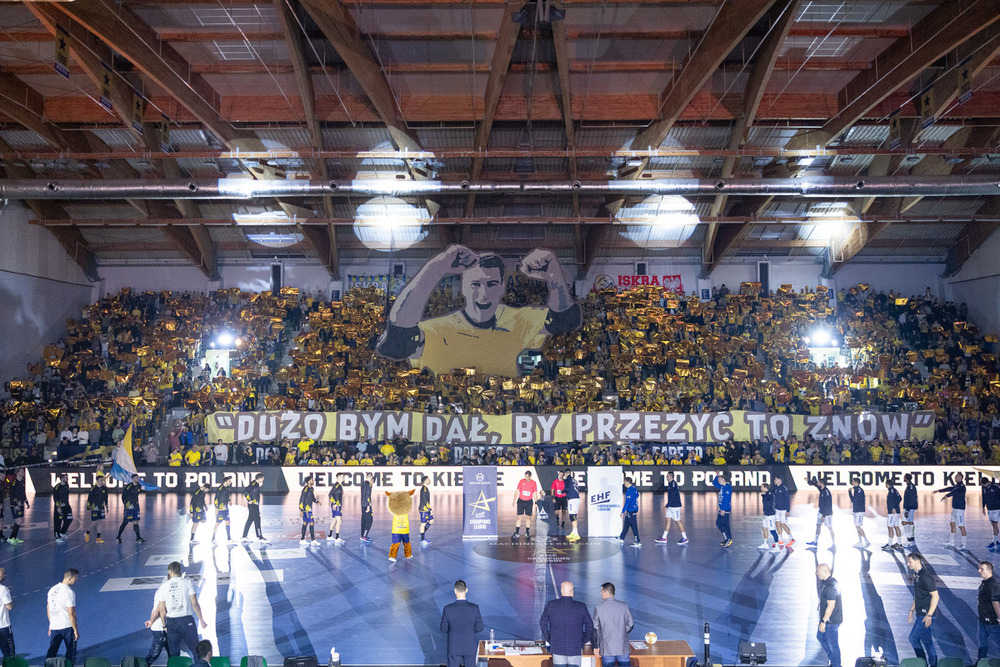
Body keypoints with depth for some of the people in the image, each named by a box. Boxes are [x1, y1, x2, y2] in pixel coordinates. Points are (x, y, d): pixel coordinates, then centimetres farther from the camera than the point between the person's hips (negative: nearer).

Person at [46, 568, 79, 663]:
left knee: (51, 652, 11)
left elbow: (48, 609, 13)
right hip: (68, 626, -6)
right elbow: (71, 614, -19)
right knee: (71, 652, 9)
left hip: (54, 626, 6)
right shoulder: (70, 593, -18)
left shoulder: (52, 589, 5)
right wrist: (76, 630, -11)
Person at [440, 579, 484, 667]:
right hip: (470, 646, 1)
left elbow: (443, 629, -9)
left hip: (453, 647, -1)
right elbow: (479, 628, -8)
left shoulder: (447, 609, -20)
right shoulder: (475, 608, -19)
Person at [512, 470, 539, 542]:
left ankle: (527, 533, 15)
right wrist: (514, 501, -2)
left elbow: (535, 494, 7)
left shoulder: (534, 483, 0)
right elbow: (517, 492, 2)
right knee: (519, 517, -3)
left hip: (529, 502, 1)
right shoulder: (521, 482, -2)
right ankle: (517, 533, 0)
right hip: (521, 501, -1)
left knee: (528, 517, 4)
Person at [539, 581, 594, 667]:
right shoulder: (581, 607, -7)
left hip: (557, 648, 1)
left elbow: (543, 623, 4)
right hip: (576, 649, -1)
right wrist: (582, 643, 10)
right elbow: (589, 626, 0)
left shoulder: (551, 605, -4)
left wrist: (549, 640, 12)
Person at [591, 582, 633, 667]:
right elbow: (630, 626, 2)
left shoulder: (598, 608, -7)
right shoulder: (624, 606, -5)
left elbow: (595, 629, -3)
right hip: (623, 648, 1)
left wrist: (596, 647, 6)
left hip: (607, 649, -1)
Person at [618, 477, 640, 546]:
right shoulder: (634, 488, 9)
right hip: (634, 509, 10)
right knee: (626, 524, 20)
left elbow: (627, 502, -22)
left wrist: (622, 512, -18)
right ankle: (621, 538, 31)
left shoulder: (630, 491, -20)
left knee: (634, 527, -4)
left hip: (631, 511, -10)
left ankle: (637, 542, -1)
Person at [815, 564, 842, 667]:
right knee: (820, 636, 24)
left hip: (831, 621, -11)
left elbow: (831, 606, -26)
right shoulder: (826, 582, 6)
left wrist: (823, 622, -23)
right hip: (828, 618, 11)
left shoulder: (830, 586, -26)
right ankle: (832, 658, 36)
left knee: (833, 644, 3)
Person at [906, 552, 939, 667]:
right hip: (920, 613, 9)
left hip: (926, 613, -9)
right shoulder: (916, 574, 12)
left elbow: (935, 596, -20)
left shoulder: (925, 576, -18)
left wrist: (929, 615, -21)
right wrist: (911, 610, 21)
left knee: (913, 638, -8)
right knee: (927, 641, 13)